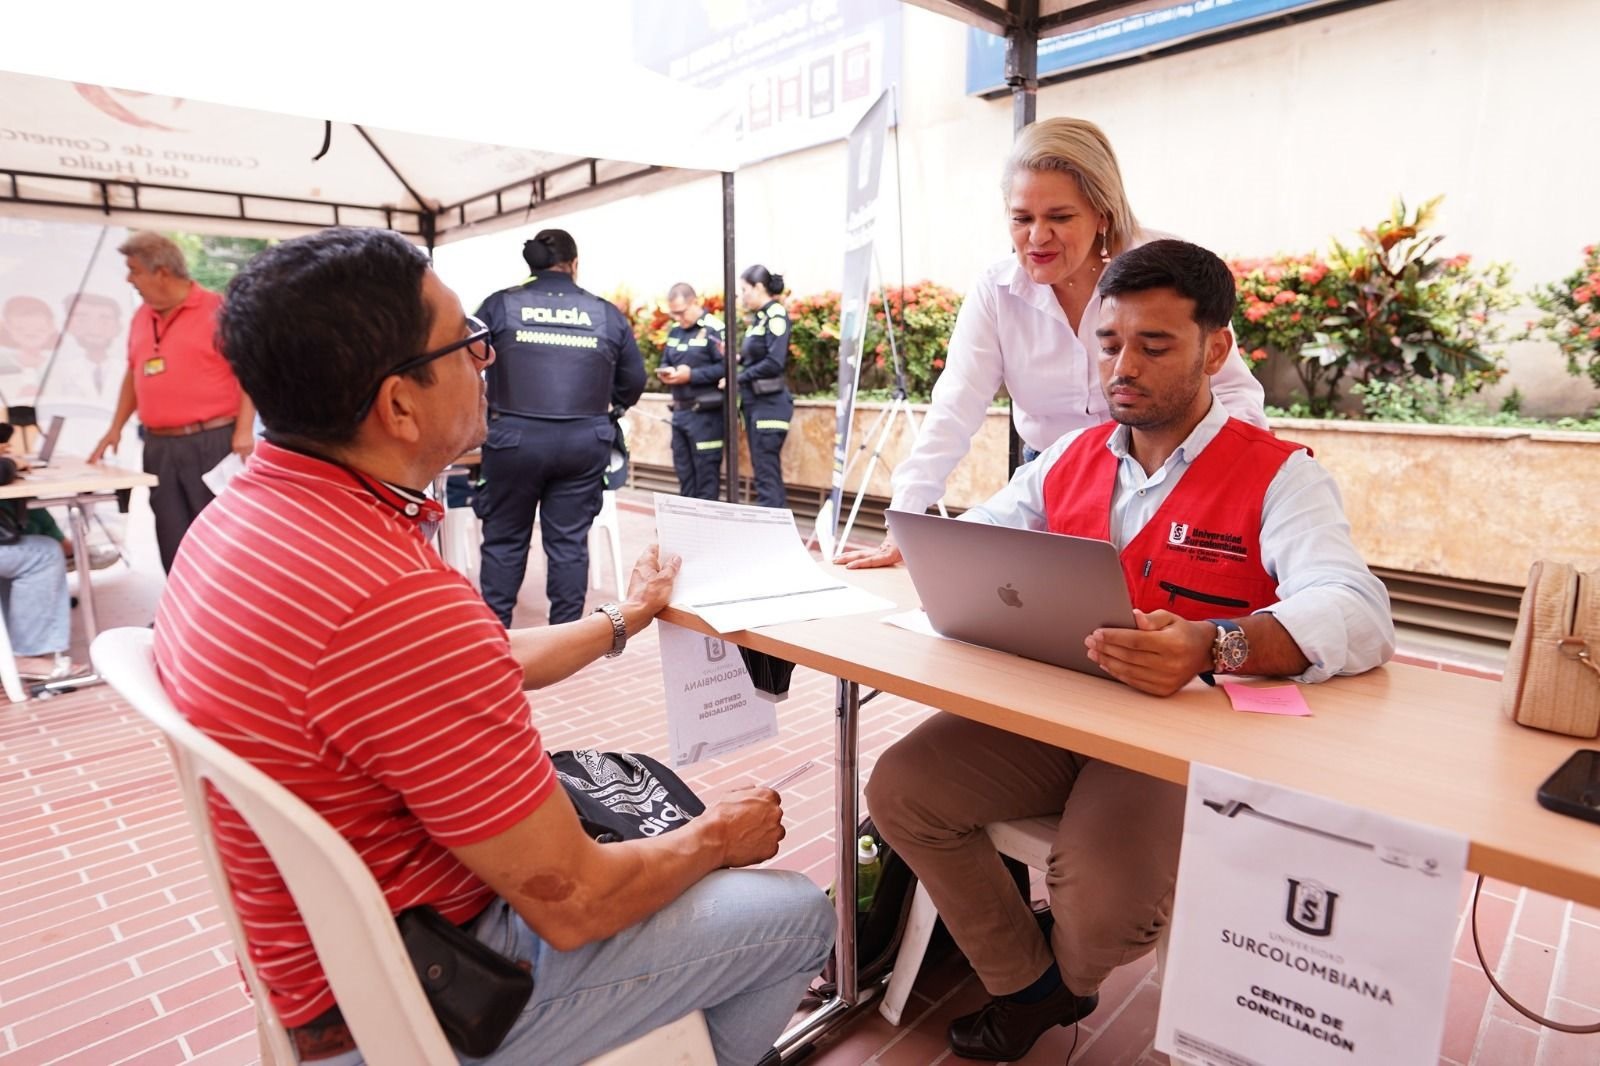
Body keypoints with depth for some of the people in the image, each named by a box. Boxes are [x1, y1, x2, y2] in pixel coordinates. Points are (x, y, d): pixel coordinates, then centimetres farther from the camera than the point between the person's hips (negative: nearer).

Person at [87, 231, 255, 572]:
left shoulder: (216, 309, -6)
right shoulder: (141, 317, 13)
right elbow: (133, 374, 22)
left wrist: (243, 431, -15)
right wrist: (116, 427, 17)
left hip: (211, 441, -6)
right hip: (158, 446, 6)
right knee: (173, 540, 9)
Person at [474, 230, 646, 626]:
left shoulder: (500, 305, 2)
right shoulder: (607, 314, 6)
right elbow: (634, 379, 9)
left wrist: (485, 411, 20)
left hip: (514, 437, -1)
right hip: (583, 440, 1)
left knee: (503, 539, 12)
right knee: (569, 541, 9)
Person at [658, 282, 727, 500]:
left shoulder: (714, 329, -11)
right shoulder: (674, 331, 14)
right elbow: (664, 362, 21)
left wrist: (691, 375, -20)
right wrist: (665, 372, -2)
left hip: (705, 413, -8)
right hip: (679, 410, 8)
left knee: (706, 471, -1)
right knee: (683, 470, 14)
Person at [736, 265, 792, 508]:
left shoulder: (776, 316, -10)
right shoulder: (760, 317, 15)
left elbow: (774, 363, -20)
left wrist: (739, 377, -12)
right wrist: (737, 358, -2)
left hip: (770, 403, -9)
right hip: (754, 401, 9)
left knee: (766, 473, -9)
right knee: (766, 471, 11)